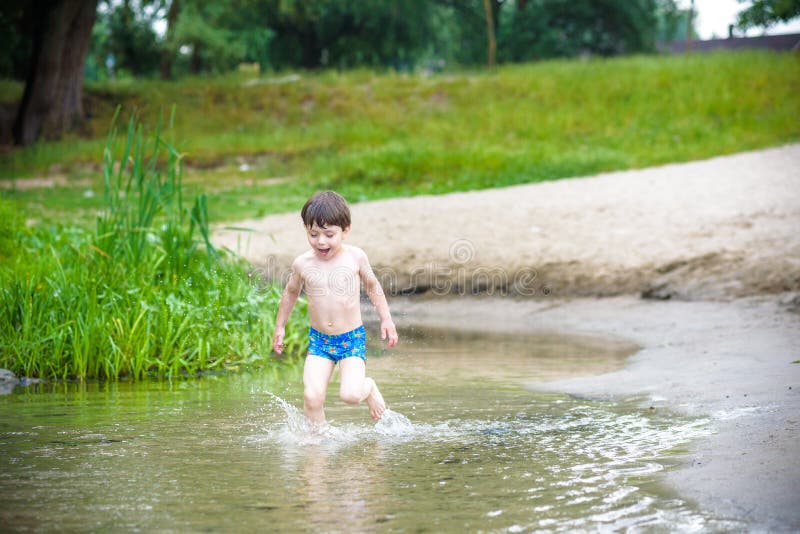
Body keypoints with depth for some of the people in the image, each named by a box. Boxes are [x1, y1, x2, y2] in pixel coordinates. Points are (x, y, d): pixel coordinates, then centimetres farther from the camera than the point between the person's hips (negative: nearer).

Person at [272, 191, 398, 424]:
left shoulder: (355, 257, -9)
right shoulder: (302, 263, -6)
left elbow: (372, 286, 9)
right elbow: (291, 292, 14)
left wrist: (386, 319, 10)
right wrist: (280, 326, 22)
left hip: (353, 338, -1)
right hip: (319, 340, 1)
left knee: (350, 394, -16)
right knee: (312, 396, -15)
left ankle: (370, 388, 19)